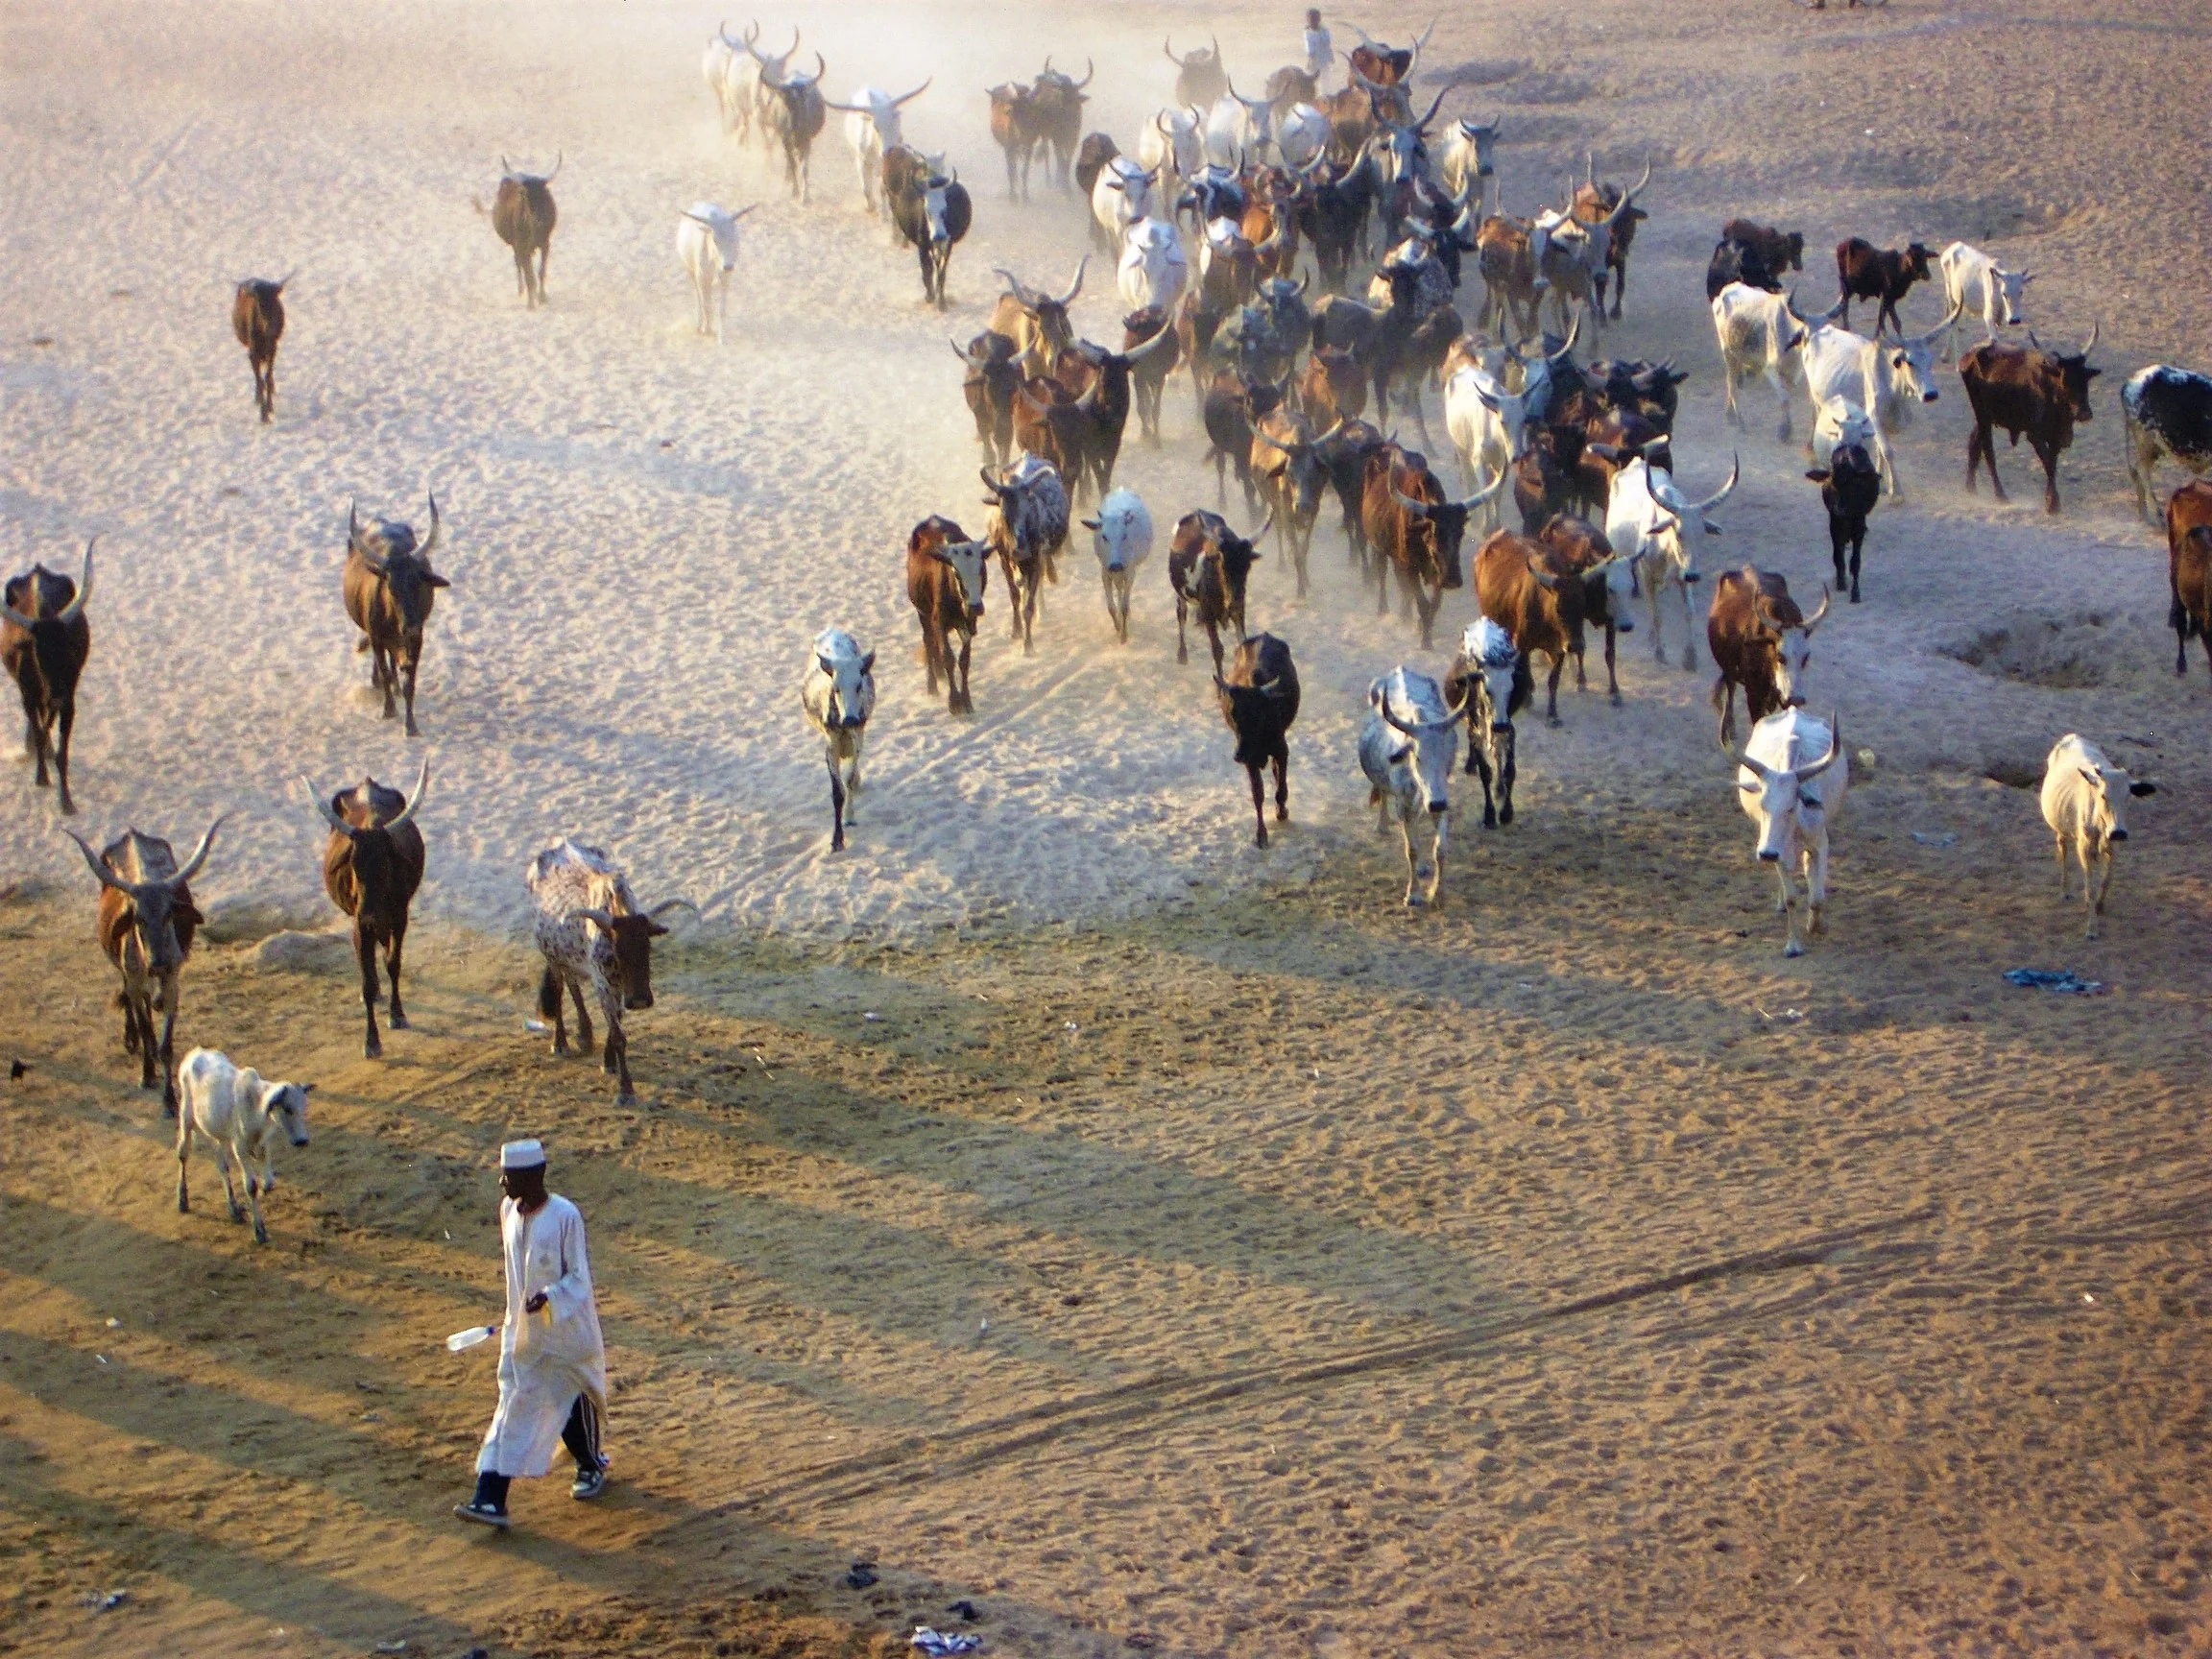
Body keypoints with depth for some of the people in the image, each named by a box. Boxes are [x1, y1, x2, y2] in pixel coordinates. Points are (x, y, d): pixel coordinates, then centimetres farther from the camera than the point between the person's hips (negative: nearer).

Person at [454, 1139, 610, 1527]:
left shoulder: (565, 1216, -20)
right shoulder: (509, 1210, 0)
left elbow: (579, 1277, -18)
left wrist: (548, 1298, -35)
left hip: (565, 1332, -5)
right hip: (522, 1332, 5)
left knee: (576, 1401, 12)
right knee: (512, 1411, 0)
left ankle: (592, 1466, 40)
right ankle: (490, 1500, -7)